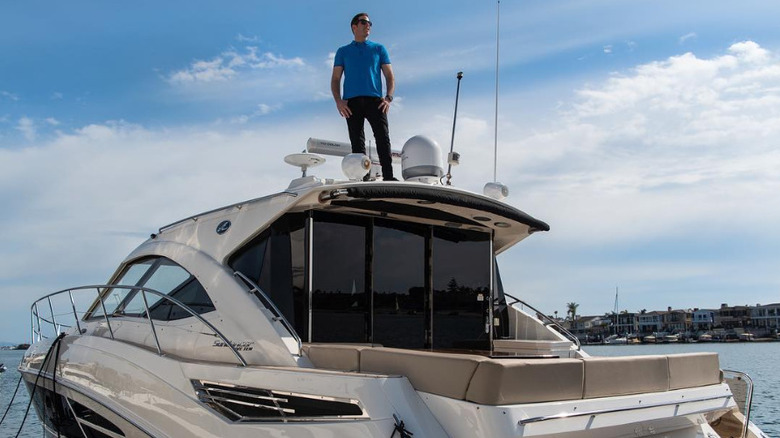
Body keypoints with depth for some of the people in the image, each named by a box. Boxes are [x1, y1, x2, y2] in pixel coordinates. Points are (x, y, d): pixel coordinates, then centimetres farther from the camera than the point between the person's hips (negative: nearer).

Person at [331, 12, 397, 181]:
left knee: (383, 138, -15)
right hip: (352, 102, 1)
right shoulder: (343, 51, 20)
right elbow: (335, 79, 13)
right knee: (357, 143, -5)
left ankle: (388, 177, -19)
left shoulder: (379, 49, 20)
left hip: (375, 100, 0)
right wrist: (338, 101, -5)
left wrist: (388, 97, -6)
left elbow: (390, 76, 13)